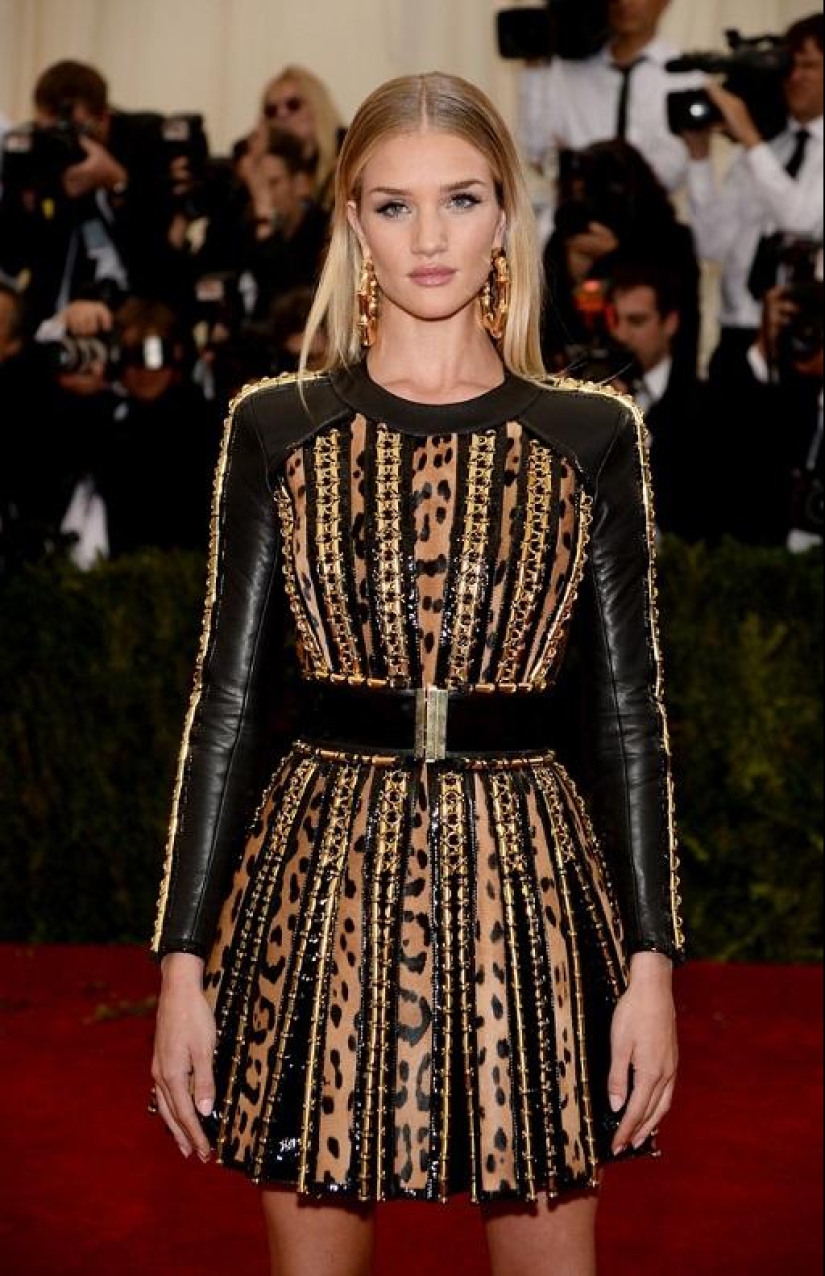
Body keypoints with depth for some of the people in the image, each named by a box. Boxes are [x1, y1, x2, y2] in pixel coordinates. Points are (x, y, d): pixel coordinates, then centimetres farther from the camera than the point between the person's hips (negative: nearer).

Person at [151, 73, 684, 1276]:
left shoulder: (593, 437, 4)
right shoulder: (278, 429, 3)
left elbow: (631, 711, 4)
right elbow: (228, 696, 3)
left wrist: (654, 960, -2)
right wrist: (183, 961, -2)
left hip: (529, 878, 0)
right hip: (325, 872, 0)